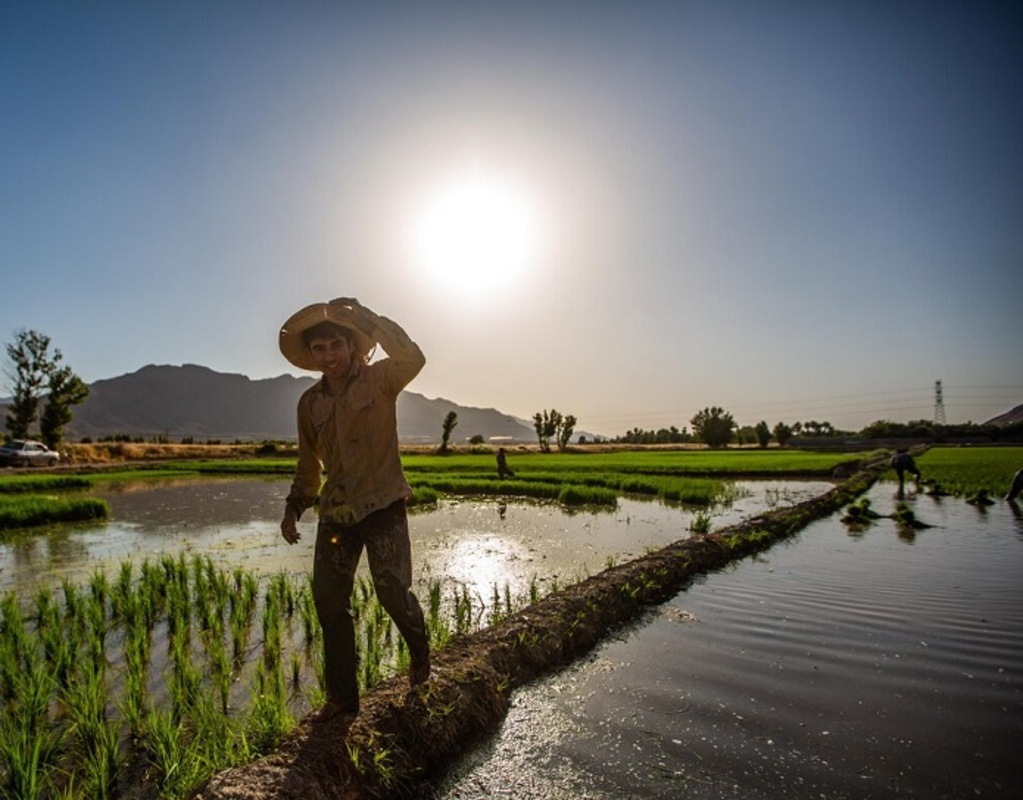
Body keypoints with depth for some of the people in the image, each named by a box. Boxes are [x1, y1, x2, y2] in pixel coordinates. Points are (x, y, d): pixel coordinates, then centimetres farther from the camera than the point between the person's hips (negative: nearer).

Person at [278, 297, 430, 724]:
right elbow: (309, 462, 19)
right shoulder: (310, 402, 8)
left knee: (392, 590, -12)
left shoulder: (378, 380, -6)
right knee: (328, 600, 6)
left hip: (382, 504, -5)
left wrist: (366, 317, -26)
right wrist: (294, 507, 12)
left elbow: (412, 359, -29)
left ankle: (419, 652, 24)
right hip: (336, 511, 5)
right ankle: (342, 697, 24)